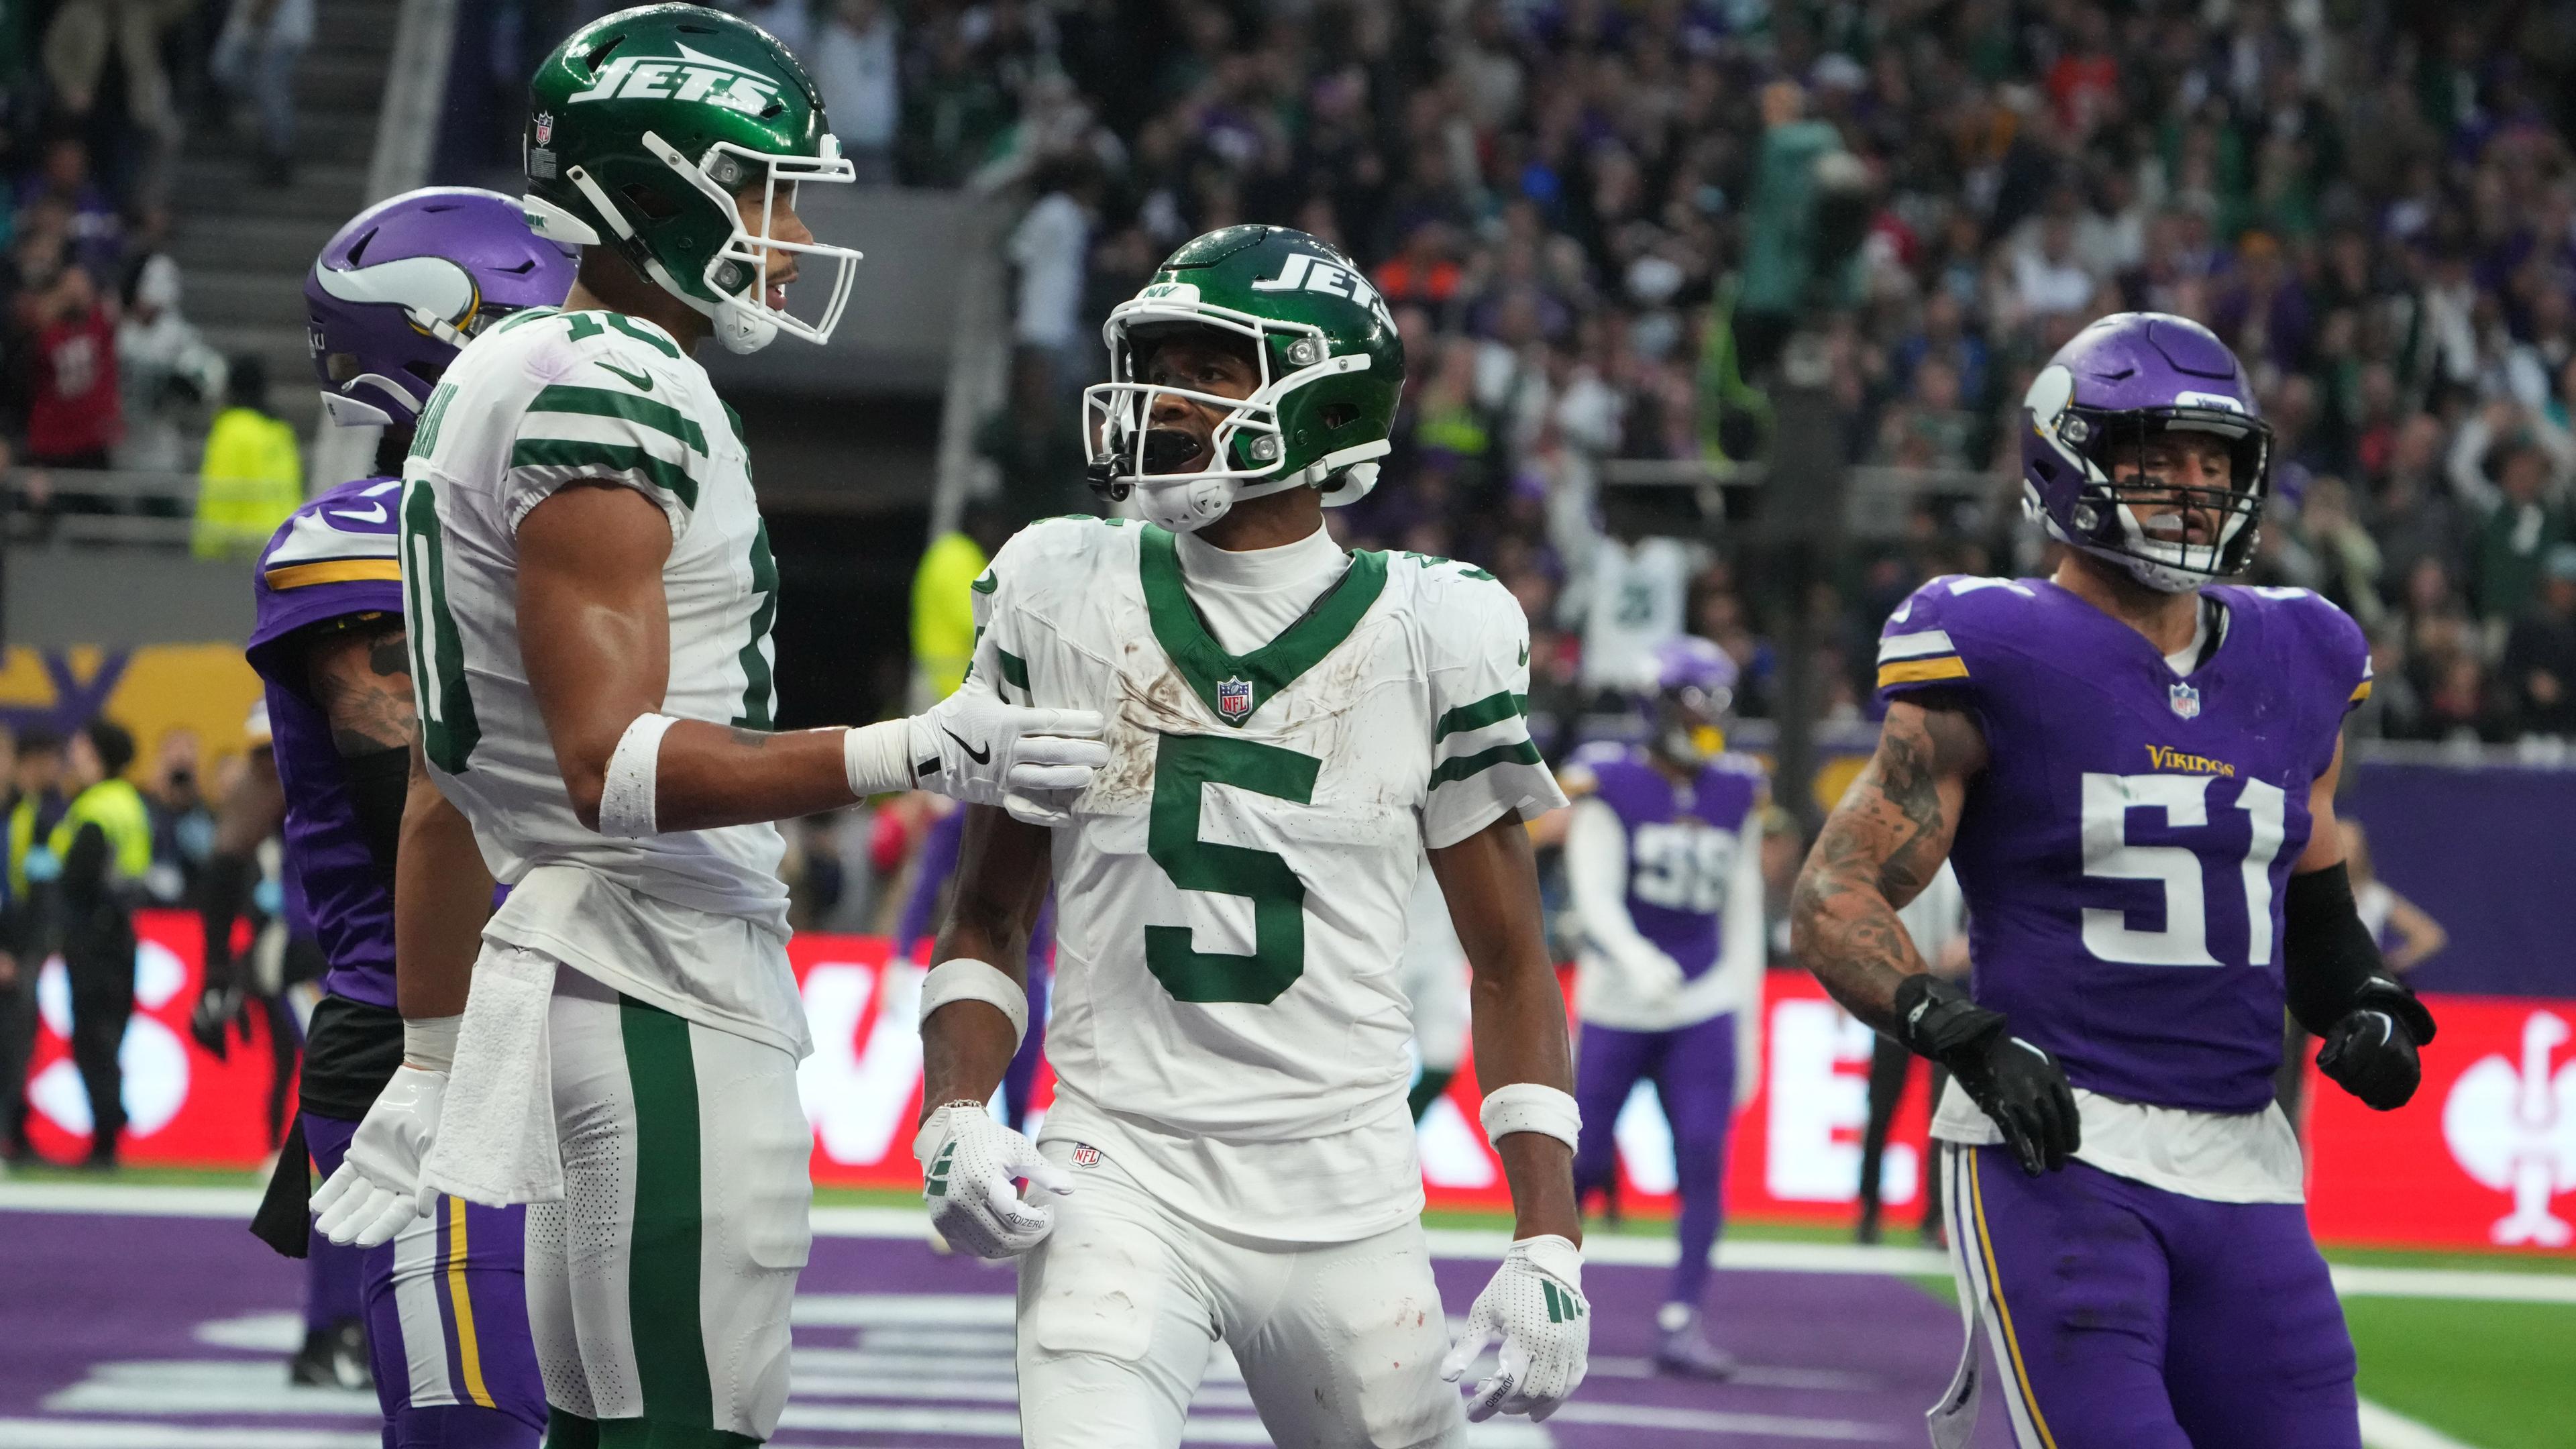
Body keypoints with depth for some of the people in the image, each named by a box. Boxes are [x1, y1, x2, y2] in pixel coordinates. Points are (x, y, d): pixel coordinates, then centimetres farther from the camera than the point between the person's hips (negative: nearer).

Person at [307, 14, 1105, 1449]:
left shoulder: (510, 376, 16)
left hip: (572, 959, 10)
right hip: (664, 1006, -10)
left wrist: (431, 1064, 24)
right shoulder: (608, 394, -15)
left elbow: (442, 788, 20)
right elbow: (614, 767, -21)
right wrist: (918, 755, -27)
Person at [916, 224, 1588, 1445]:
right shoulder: (1062, 599, 3)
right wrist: (954, 1115, -5)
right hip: (1120, 1173, -1)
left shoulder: (1428, 635, 0)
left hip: (1344, 1197, 1)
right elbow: (988, 916, 13)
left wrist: (1548, 1244, -2)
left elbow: (1510, 965, 7)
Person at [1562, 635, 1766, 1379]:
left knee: (1704, 1157, -11)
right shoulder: (1611, 789, -6)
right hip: (1617, 1007, -3)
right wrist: (1640, 962, -33)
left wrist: (1746, 1028, 12)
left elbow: (1743, 914, 13)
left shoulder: (1736, 795, 8)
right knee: (1585, 1162, 1)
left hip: (1704, 1009, 3)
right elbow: (1596, 898, -14)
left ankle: (1681, 1319, -7)